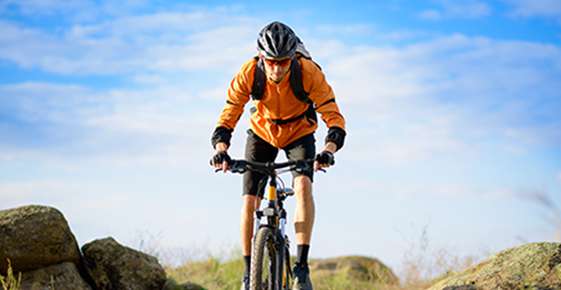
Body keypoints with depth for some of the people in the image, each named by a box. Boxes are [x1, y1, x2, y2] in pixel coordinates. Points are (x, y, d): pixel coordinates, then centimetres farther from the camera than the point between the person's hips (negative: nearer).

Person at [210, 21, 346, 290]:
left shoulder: (309, 73, -31)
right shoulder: (248, 73, -28)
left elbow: (334, 118, -31)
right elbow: (227, 117, -24)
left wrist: (328, 150, -50)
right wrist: (220, 149, -43)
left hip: (299, 133, -1)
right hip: (262, 133, 1)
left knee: (303, 185, -28)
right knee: (249, 202, -9)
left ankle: (302, 265, -24)